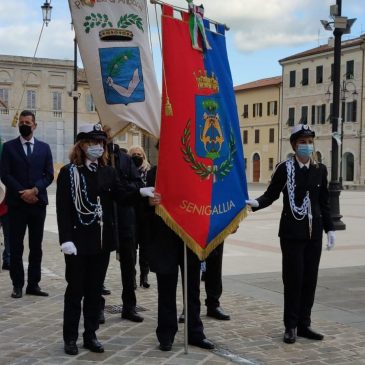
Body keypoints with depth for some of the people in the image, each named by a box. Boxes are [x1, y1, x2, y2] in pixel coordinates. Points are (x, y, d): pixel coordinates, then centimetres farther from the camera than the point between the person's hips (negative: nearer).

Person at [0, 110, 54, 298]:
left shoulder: (44, 147, 9)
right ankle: (17, 285, 10)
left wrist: (34, 190, -12)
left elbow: (49, 175, 3)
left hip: (38, 202, 2)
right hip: (16, 203, -2)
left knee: (36, 246, 6)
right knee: (16, 246, 2)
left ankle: (33, 284, 13)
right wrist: (22, 193, -12)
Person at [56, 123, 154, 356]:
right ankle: (70, 338, 16)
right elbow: (63, 209, -9)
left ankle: (91, 335, 22)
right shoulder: (68, 172, -4)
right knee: (75, 290, 4)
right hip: (79, 241, -4)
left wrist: (141, 192, -21)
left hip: (102, 240, 4)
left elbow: (123, 196, -1)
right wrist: (66, 239, -18)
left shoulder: (108, 172, 9)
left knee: (95, 290, 12)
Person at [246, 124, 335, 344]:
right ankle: (291, 326, 9)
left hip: (314, 232, 4)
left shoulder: (320, 169, 7)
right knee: (293, 278, -2)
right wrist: (256, 203, -26)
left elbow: (324, 202, 11)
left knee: (310, 279, 7)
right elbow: (271, 194, -6)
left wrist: (330, 229, 8)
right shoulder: (285, 168, -4)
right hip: (292, 232, -4)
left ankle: (304, 324, 17)